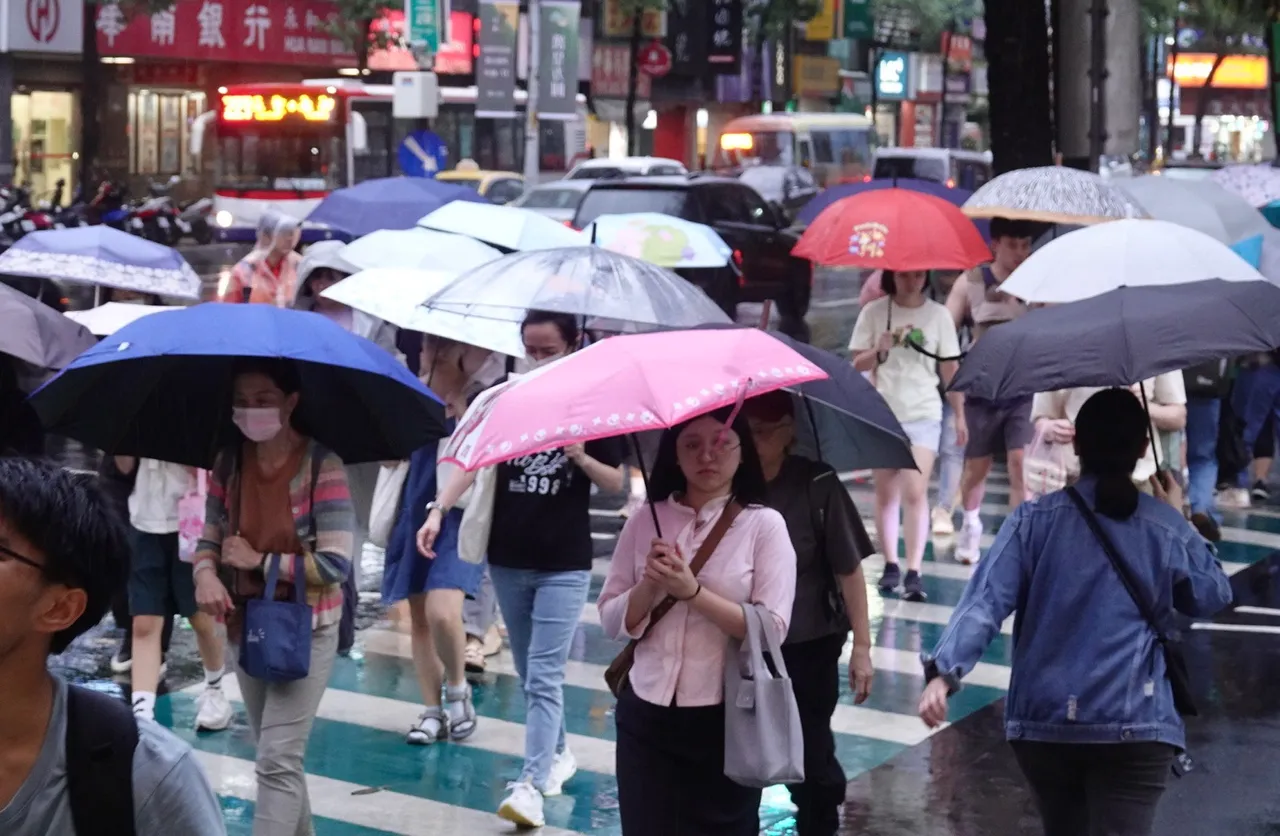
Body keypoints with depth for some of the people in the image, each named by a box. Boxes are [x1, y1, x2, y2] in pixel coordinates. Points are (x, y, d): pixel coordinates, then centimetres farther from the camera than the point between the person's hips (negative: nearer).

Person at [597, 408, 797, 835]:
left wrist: (692, 591, -20)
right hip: (646, 714, 3)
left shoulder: (764, 524, -4)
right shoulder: (644, 522, 5)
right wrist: (649, 587, -14)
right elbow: (611, 621, 4)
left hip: (727, 718, -3)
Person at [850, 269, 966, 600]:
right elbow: (857, 364, 4)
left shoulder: (938, 314, 3)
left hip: (923, 415, -1)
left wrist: (959, 415, 4)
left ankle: (914, 572, -13)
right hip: (883, 414, 1)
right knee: (886, 493, 8)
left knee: (915, 492, -12)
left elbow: (950, 367, 6)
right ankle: (890, 565, 19)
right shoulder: (874, 312, 3)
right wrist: (880, 351, -17)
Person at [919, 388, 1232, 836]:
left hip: (1043, 720, 2)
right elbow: (1213, 598, 18)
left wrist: (944, 670, -19)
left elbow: (985, 600, -13)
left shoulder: (1035, 519, -1)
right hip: (1135, 725, -2)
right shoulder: (1170, 530, 0)